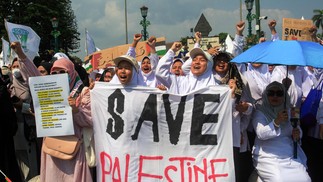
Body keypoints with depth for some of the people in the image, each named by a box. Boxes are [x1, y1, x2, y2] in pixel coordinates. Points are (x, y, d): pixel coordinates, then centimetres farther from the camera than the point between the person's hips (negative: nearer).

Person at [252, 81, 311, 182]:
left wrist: (296, 136, -7)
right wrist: (276, 122, -29)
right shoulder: (260, 112, -2)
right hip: (268, 157, -4)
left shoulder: (289, 111, 13)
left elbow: (297, 130, 17)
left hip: (290, 156, 5)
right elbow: (261, 134, -15)